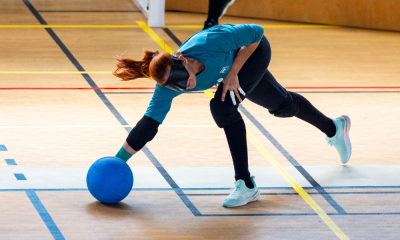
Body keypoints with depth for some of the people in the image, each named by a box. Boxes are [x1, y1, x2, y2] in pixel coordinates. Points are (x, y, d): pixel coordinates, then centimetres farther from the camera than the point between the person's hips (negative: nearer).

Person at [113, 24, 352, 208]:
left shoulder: (208, 44, -45)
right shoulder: (167, 87, -32)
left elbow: (256, 33, -30)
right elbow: (148, 123, -30)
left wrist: (233, 73, -31)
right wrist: (117, 162, -36)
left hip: (252, 52, -5)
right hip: (230, 71, 5)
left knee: (223, 105, -28)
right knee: (282, 104, 23)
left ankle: (246, 185, -20)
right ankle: (334, 127, 53)